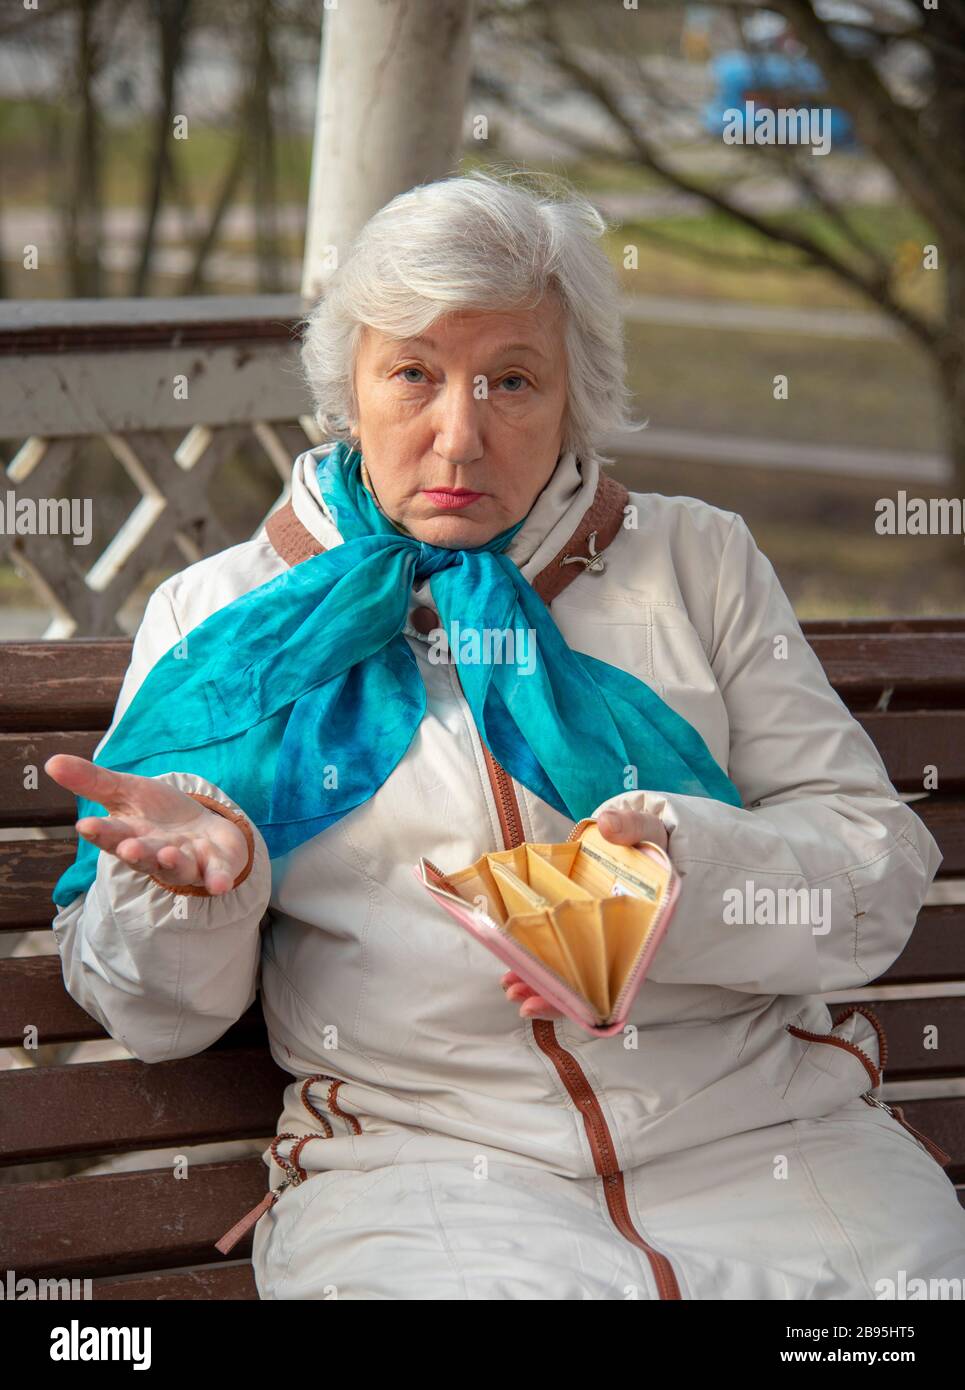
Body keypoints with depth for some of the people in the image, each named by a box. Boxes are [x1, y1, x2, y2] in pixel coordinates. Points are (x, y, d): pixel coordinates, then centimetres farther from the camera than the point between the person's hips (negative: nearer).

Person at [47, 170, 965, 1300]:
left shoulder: (698, 560, 15)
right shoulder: (217, 612, 12)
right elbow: (158, 1013, 9)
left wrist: (684, 868, -13)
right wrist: (190, 875, -14)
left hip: (761, 1122, 2)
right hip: (417, 1154, -1)